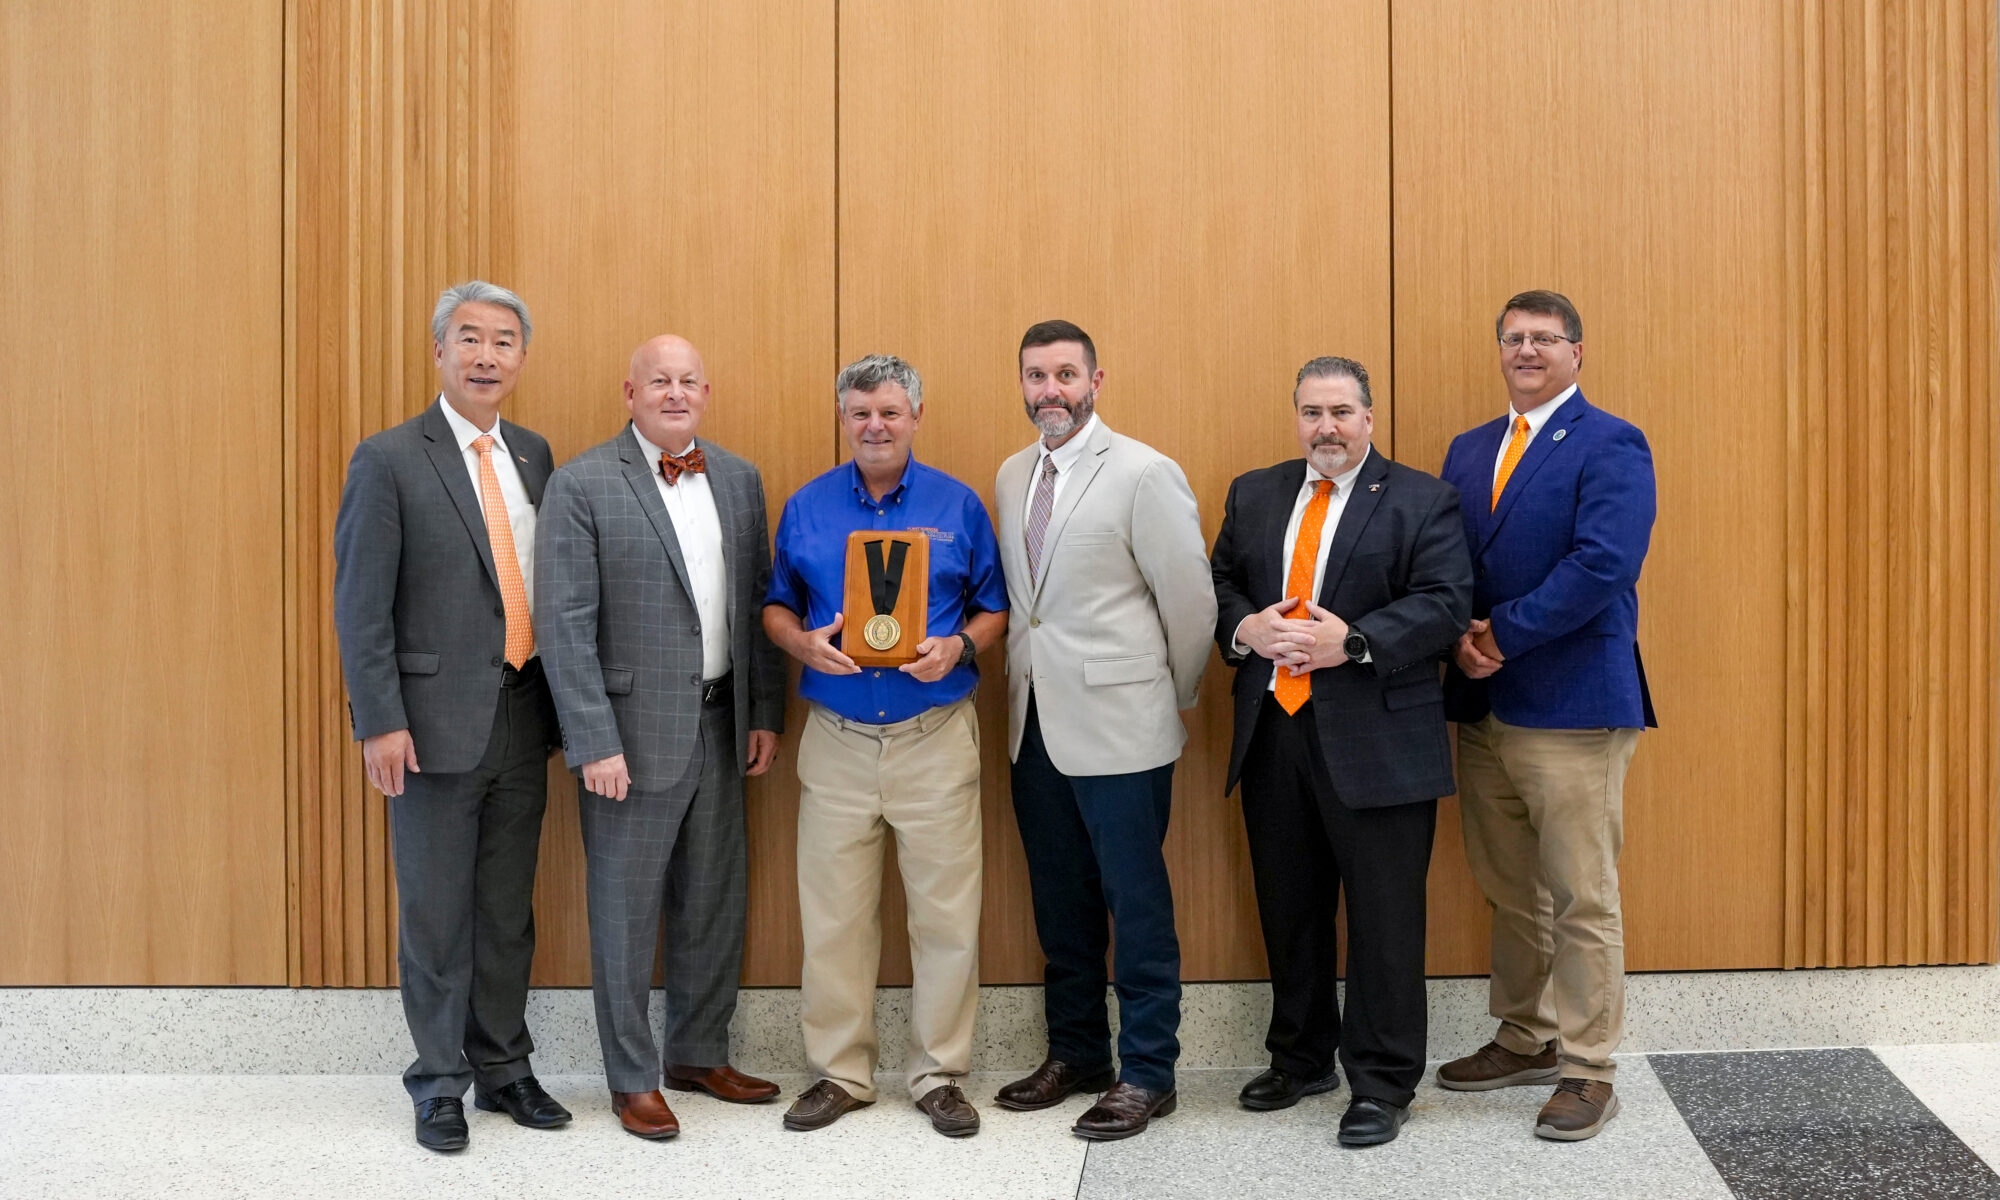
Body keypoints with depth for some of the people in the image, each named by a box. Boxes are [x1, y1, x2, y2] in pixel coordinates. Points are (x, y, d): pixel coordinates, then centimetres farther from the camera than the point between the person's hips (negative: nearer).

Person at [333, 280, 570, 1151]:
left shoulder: (533, 456, 9)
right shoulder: (390, 460, -7)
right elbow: (361, 606, -9)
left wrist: (559, 703, 8)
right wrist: (381, 722, -14)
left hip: (522, 719, 5)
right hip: (437, 721, -5)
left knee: (508, 909, 15)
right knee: (436, 914, 7)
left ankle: (503, 1067, 29)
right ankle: (439, 1082, 22)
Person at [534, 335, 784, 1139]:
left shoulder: (739, 480, 8)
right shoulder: (582, 485, -9)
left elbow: (758, 603, 11)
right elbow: (564, 624, -13)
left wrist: (765, 712, 6)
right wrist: (595, 743, -16)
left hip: (720, 725, 6)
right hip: (633, 731, -5)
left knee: (714, 904, 15)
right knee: (627, 912, 7)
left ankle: (700, 1055, 32)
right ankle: (633, 1078, 22)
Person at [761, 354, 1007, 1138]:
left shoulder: (958, 505, 4)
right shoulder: (806, 508, 7)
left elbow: (995, 607, 7)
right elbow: (776, 607, 13)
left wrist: (959, 647, -13)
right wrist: (806, 643, -9)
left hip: (936, 737, -1)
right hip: (836, 740, 1)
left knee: (947, 913, 2)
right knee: (833, 916, 5)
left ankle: (940, 1074, 17)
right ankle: (839, 1073, 20)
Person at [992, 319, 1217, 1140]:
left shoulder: (1145, 474, -10)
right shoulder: (1012, 477, 10)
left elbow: (1190, 597, -8)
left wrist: (1175, 697, 1)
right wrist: (1024, 684, 11)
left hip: (1118, 726, -6)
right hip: (1037, 724, 7)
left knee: (1136, 903, 2)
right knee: (1060, 902, 16)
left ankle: (1146, 1073, 15)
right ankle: (1075, 1054, 30)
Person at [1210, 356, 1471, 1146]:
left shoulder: (1421, 501, -1)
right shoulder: (1254, 495, 13)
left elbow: (1445, 604, -10)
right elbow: (1220, 584, 13)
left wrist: (1354, 642, -20)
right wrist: (1245, 629, -8)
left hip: (1375, 740, -5)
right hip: (1271, 733, 5)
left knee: (1384, 918, 2)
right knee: (1288, 909, 16)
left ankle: (1383, 1084, 15)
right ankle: (1301, 1059, 32)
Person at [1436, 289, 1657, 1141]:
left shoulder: (1609, 448, -6)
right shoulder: (1468, 450, 15)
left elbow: (1604, 564, -19)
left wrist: (1502, 635, -16)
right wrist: (1461, 640, -7)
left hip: (1570, 705, -7)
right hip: (1482, 703, 7)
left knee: (1582, 901, 1)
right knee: (1509, 892, 17)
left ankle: (1587, 1072, 12)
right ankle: (1526, 1040, 31)